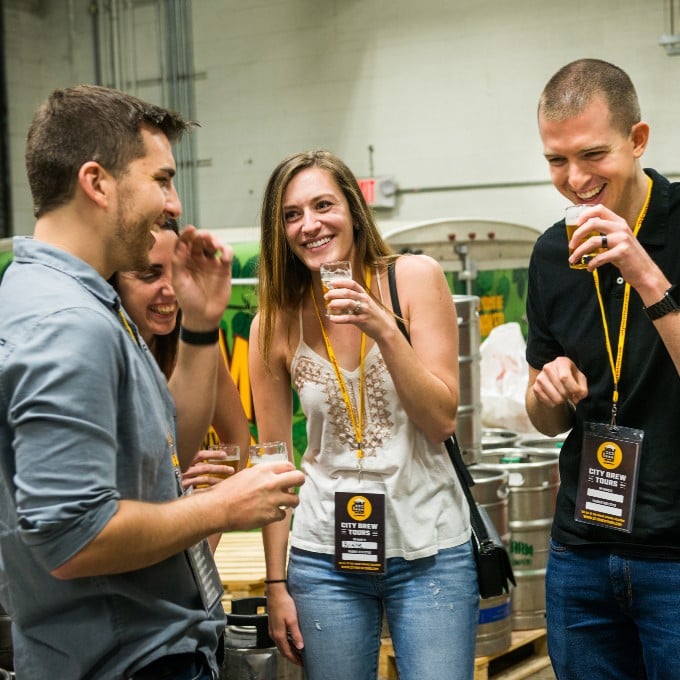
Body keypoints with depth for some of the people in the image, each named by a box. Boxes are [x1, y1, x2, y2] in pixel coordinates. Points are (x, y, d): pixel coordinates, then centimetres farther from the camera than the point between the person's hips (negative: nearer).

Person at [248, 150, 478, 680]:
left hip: (429, 550, -1)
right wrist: (277, 584, 3)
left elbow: (442, 421, -8)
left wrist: (384, 329, -20)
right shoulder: (276, 322, -2)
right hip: (326, 554, 1)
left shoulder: (416, 279, -6)